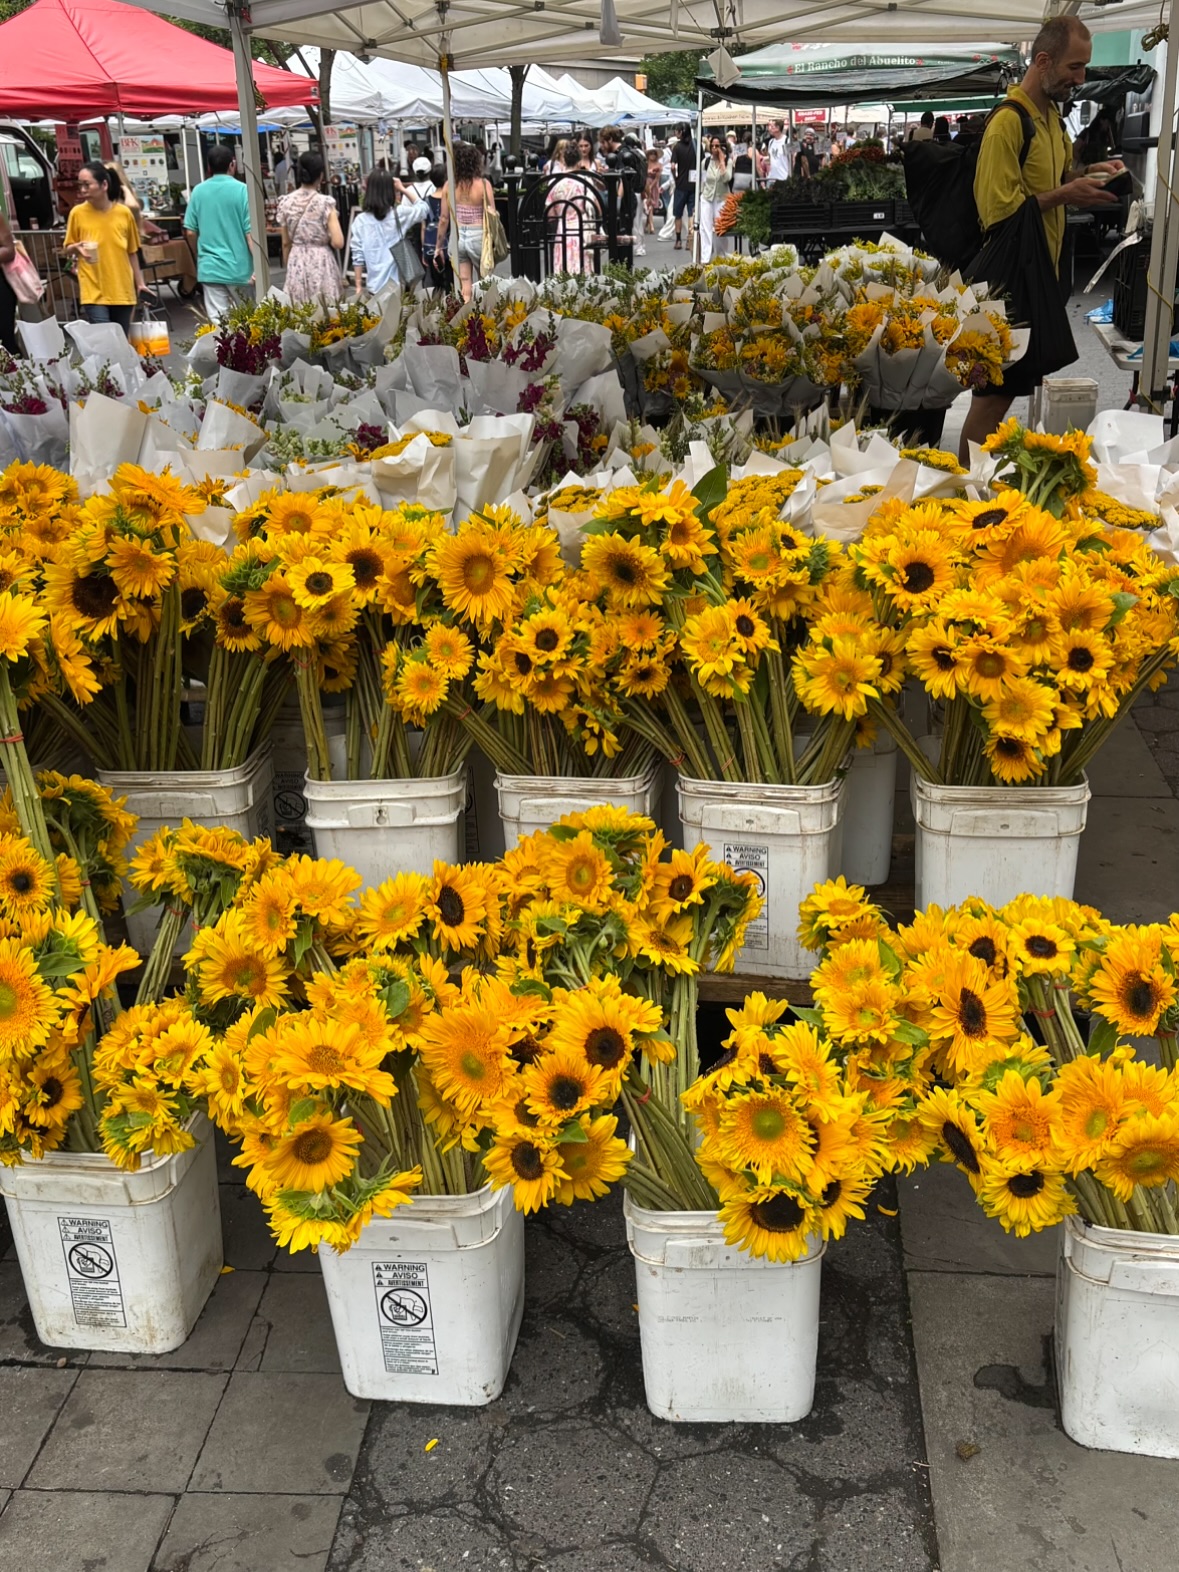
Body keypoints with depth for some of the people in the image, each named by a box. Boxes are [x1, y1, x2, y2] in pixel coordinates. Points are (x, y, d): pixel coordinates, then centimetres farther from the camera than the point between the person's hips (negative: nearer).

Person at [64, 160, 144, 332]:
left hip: (122, 291, 2)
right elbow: (67, 250, 7)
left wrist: (139, 283, 10)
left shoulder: (124, 213, 1)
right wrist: (76, 248, -15)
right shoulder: (77, 213, -2)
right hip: (94, 292, -2)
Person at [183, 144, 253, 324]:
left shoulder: (198, 191, 4)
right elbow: (250, 232, -12)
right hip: (239, 267, -2)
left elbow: (190, 232, 7)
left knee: (217, 321, 1)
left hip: (209, 268, 2)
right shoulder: (242, 190, -7)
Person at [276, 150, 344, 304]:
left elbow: (286, 243, 9)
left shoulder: (286, 202, 1)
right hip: (321, 262, -4)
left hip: (296, 262, 4)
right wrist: (326, 238, 6)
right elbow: (338, 243, -15)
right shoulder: (325, 203, -10)